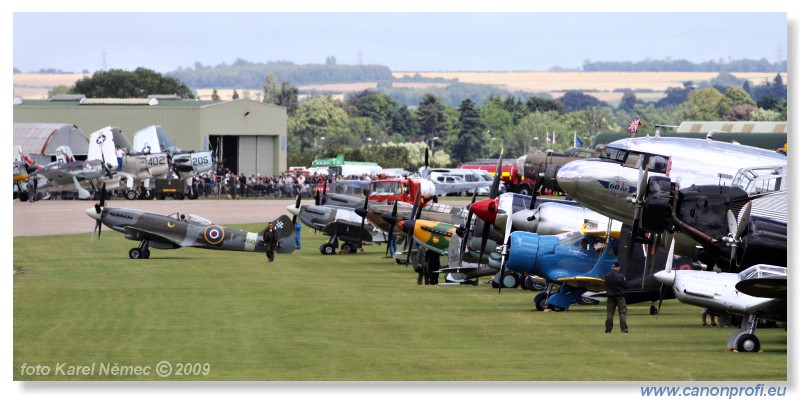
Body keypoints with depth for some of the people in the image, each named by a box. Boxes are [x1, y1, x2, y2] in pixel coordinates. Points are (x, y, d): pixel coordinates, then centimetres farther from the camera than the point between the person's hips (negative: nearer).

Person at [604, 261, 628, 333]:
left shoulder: (606, 277, -3)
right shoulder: (621, 277, -14)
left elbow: (605, 287, 5)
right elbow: (626, 286, -5)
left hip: (610, 297, 3)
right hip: (620, 297, -3)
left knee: (609, 313, 10)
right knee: (623, 312, 0)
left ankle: (608, 329, 10)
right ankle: (624, 329, -7)